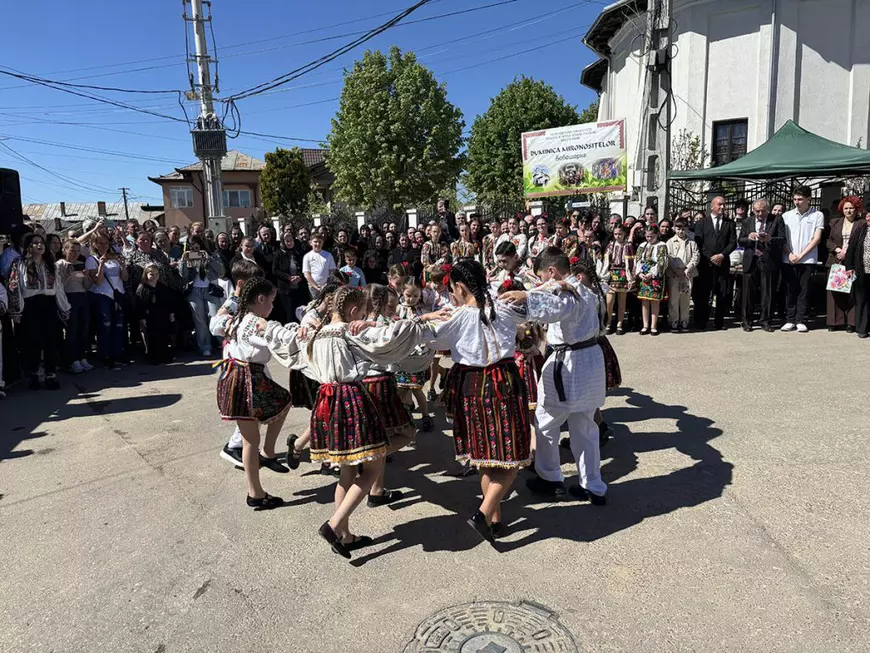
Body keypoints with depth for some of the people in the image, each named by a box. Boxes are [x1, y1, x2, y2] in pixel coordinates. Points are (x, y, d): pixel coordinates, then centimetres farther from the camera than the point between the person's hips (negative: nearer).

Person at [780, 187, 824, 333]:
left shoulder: (817, 216, 3)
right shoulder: (786, 216, 8)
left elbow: (816, 239, -2)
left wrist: (800, 255, -8)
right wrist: (789, 254, -7)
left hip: (807, 260, -2)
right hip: (788, 260, 2)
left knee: (804, 291, 1)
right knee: (790, 291, 4)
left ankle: (801, 321, 6)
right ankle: (790, 320, 10)